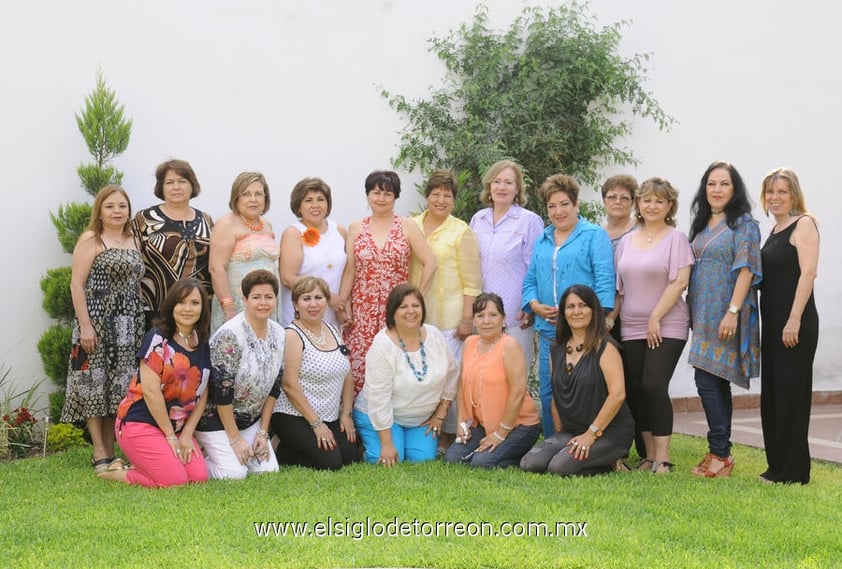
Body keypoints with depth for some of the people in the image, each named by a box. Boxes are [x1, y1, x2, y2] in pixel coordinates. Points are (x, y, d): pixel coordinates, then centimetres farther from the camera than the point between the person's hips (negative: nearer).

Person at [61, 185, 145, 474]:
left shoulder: (134, 241, 14)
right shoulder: (91, 240, -4)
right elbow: (77, 284, -9)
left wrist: (141, 324, 11)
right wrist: (85, 325, -16)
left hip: (128, 325, 6)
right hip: (97, 321, -6)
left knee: (119, 386, 7)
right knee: (95, 384, -3)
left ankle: (111, 452, 14)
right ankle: (100, 454, 2)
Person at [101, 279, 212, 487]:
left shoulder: (203, 346, 8)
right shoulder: (157, 339, -12)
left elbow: (202, 395, 8)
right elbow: (151, 391, -17)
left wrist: (187, 433, -3)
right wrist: (170, 435, -14)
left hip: (177, 426, 7)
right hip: (140, 423, -7)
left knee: (199, 476, -11)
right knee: (175, 479, -20)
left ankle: (137, 469, 12)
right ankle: (118, 473, 5)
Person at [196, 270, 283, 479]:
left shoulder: (278, 334, -1)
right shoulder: (230, 335, -23)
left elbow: (274, 386, 5)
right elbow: (221, 390, -22)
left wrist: (263, 432, 0)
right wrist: (235, 439, -18)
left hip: (252, 419, 7)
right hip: (217, 417, -7)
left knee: (268, 470, -2)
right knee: (235, 473, -17)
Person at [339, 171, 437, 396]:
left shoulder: (407, 227, 3)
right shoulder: (356, 229, 9)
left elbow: (430, 263, 0)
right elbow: (349, 270, 6)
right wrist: (343, 304, -1)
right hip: (363, 310, 1)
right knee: (359, 366, -5)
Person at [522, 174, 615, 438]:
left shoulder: (595, 235, 0)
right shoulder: (542, 240, 19)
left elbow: (605, 279, -9)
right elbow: (530, 280, 19)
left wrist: (597, 316, -20)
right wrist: (535, 305, -1)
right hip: (548, 330, 6)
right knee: (548, 394, 7)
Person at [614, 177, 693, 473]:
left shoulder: (676, 238, -2)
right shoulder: (627, 240, 12)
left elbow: (679, 282, -11)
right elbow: (618, 286, 15)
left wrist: (655, 319, -14)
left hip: (666, 328, -5)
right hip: (631, 328, 5)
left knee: (653, 386, -13)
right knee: (635, 389, 4)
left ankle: (662, 458, -4)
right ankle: (648, 454, 14)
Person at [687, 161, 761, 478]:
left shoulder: (742, 223, -6)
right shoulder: (702, 225, 17)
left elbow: (746, 270, -14)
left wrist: (733, 312, -21)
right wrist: (692, 314, 15)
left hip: (726, 315, -8)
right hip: (704, 316, 8)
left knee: (707, 380, -12)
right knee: (717, 383, 10)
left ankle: (719, 453, -5)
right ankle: (721, 455, 15)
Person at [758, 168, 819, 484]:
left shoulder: (803, 224, -7)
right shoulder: (775, 232, 17)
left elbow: (808, 272, -17)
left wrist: (794, 320, -22)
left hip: (795, 323, -9)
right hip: (772, 322, 9)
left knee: (791, 392, -4)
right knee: (772, 393, 12)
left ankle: (793, 470, 3)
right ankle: (777, 465, 20)